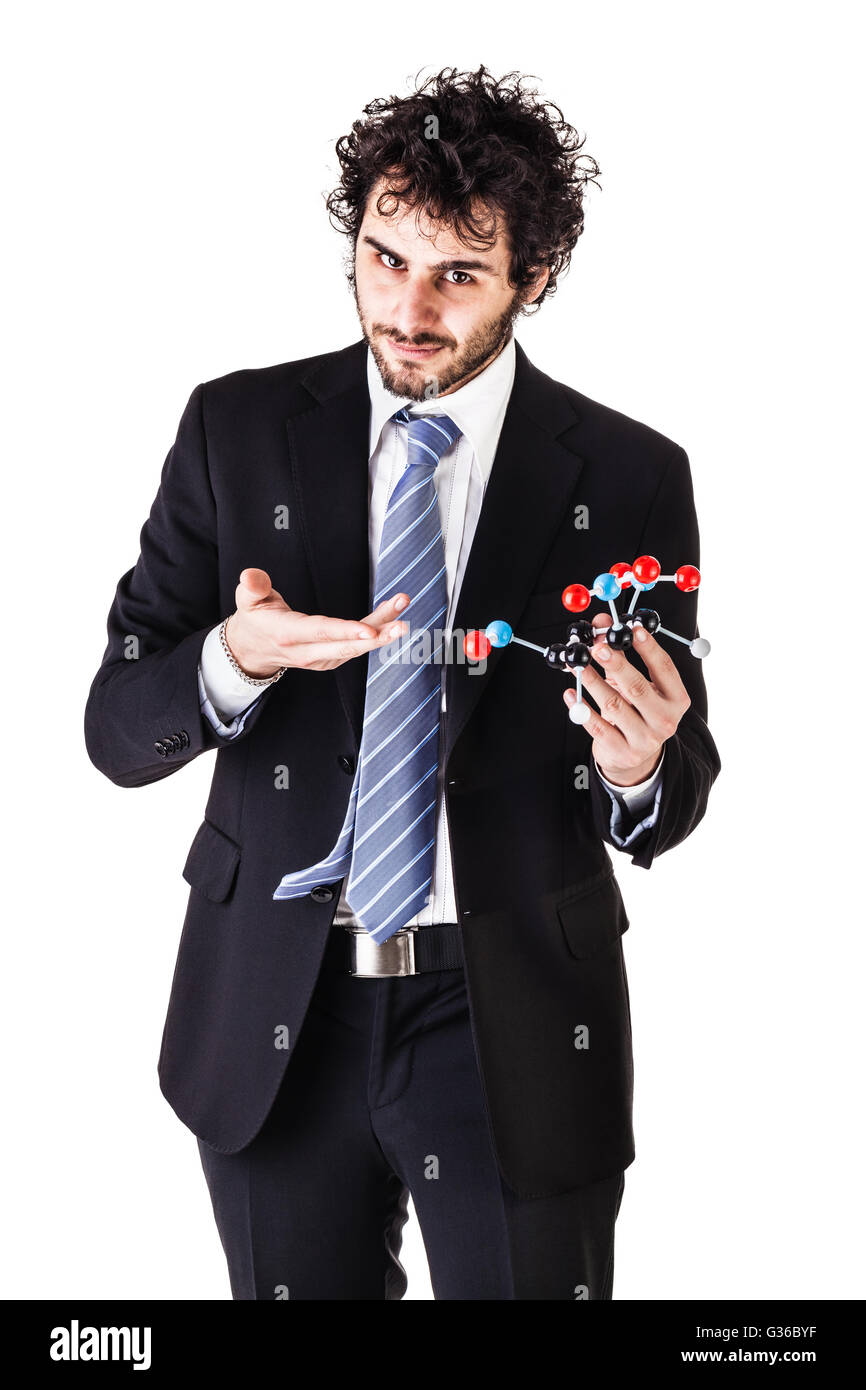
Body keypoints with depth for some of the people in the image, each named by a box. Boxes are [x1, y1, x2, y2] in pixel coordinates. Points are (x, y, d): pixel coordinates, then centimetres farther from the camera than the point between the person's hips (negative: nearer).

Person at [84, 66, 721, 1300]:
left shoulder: (630, 476, -4)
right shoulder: (237, 429, -1)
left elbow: (675, 797, 2)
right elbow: (118, 731, -2)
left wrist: (640, 770, -22)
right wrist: (235, 660, -23)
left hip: (518, 1028, -1)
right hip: (274, 1018, 2)